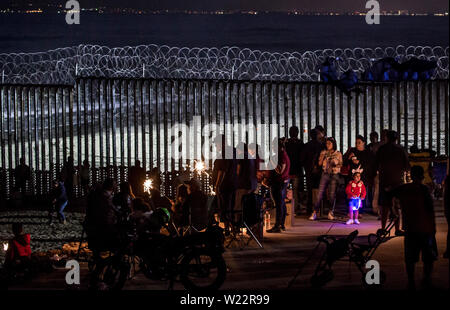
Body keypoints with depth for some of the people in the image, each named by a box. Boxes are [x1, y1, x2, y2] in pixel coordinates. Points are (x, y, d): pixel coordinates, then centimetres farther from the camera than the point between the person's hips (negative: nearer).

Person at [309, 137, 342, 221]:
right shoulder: (324, 152, 10)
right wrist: (322, 155, -8)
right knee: (320, 194, -7)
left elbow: (340, 165, 9)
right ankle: (314, 213, -8)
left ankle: (331, 213, 11)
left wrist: (335, 163, -9)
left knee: (332, 195, -2)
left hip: (334, 175, -1)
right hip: (325, 174, 1)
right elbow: (320, 163, 3)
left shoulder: (338, 154, 6)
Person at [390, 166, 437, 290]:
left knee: (410, 258, 9)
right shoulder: (423, 189, -9)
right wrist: (433, 226, -1)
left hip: (409, 229, 4)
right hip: (425, 228, -4)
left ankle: (411, 282, 10)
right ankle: (426, 281, 9)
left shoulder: (402, 189, 3)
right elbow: (430, 210, -10)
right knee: (429, 257, 9)